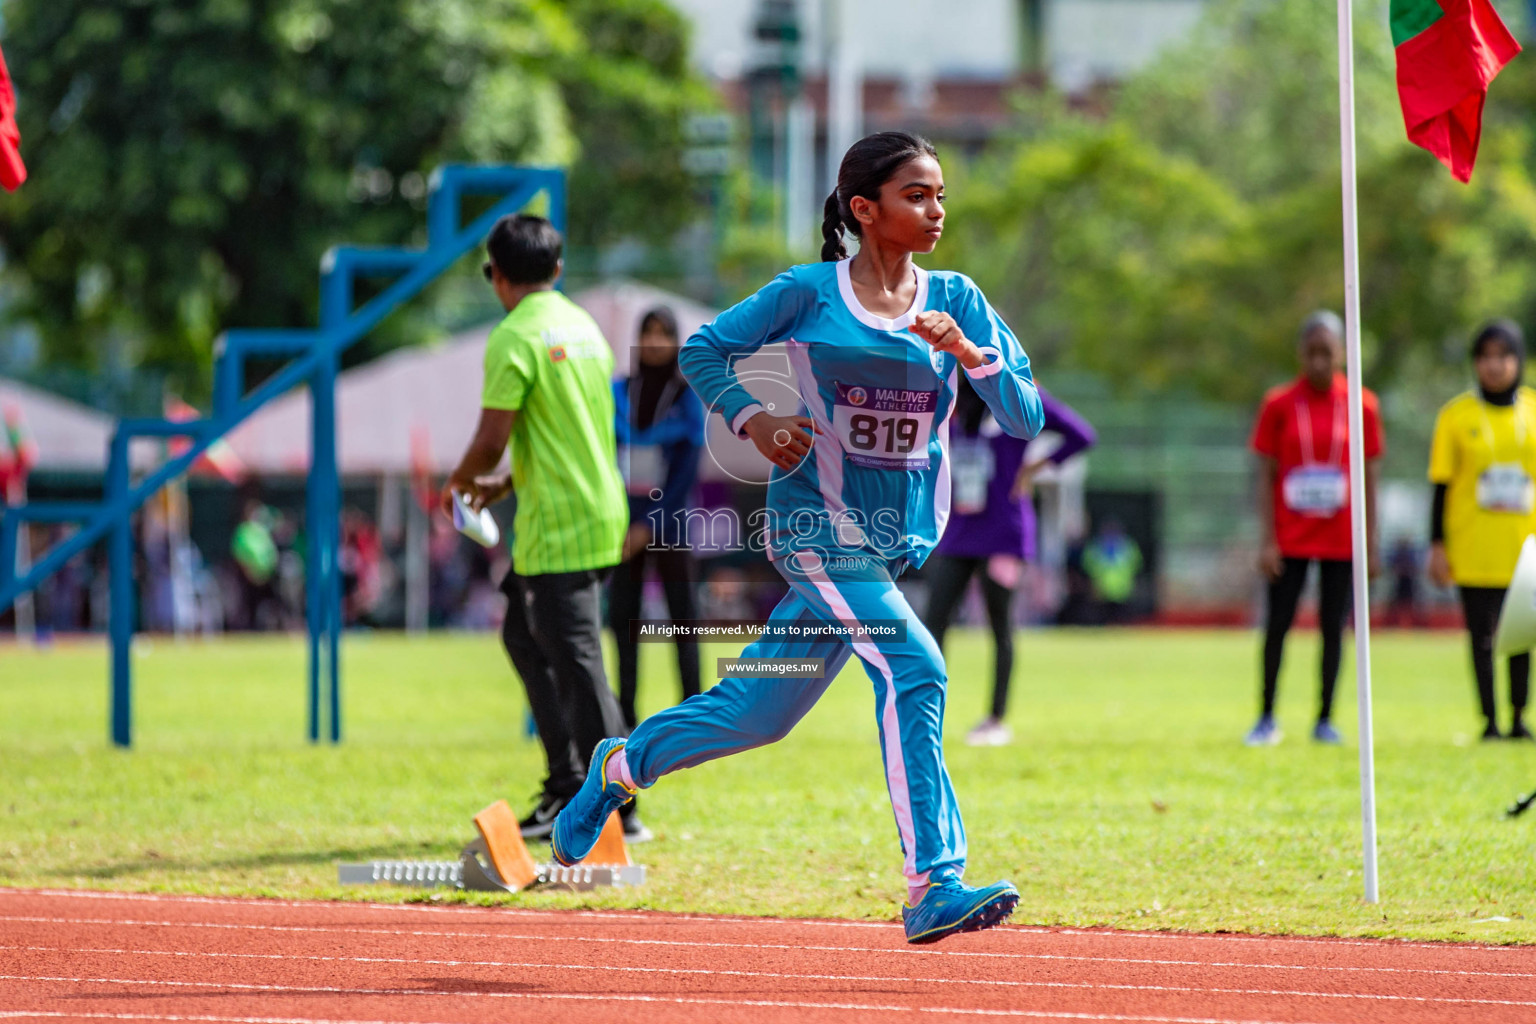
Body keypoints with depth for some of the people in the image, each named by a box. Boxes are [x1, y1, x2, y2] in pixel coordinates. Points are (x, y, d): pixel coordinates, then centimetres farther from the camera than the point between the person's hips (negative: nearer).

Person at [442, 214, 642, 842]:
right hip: (601, 512, 9)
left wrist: (461, 481, 4)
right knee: (523, 634, 20)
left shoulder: (515, 338, -13)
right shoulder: (585, 328, 15)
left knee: (575, 660, -6)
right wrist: (506, 483, 25)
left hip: (558, 526, -9)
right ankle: (568, 783, 20)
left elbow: (492, 440, -17)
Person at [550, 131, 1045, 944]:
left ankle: (620, 768, 39)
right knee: (912, 670, -24)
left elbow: (1026, 419, -2)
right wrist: (753, 420, -10)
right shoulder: (809, 293, -4)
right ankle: (934, 887, -26)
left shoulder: (956, 301, 5)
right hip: (816, 526, -5)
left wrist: (969, 351, -18)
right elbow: (702, 350, 6)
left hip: (899, 537, 5)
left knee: (760, 711, 13)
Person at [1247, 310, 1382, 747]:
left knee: (1333, 628, 2)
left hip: (1341, 538, 1)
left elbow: (1369, 479, 5)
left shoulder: (1361, 405, 1)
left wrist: (1371, 543, 2)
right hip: (1290, 539, -1)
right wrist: (1267, 541, -7)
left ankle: (1325, 720, 11)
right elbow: (1266, 477, 0)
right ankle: (1267, 718, 9)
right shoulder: (1279, 404, -1)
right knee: (1277, 625, -2)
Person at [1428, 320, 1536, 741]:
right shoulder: (1457, 415, 1)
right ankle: (1489, 719, 4)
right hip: (1473, 547, -1)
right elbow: (1442, 485, 2)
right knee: (1482, 635, -1)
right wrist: (1437, 545, -2)